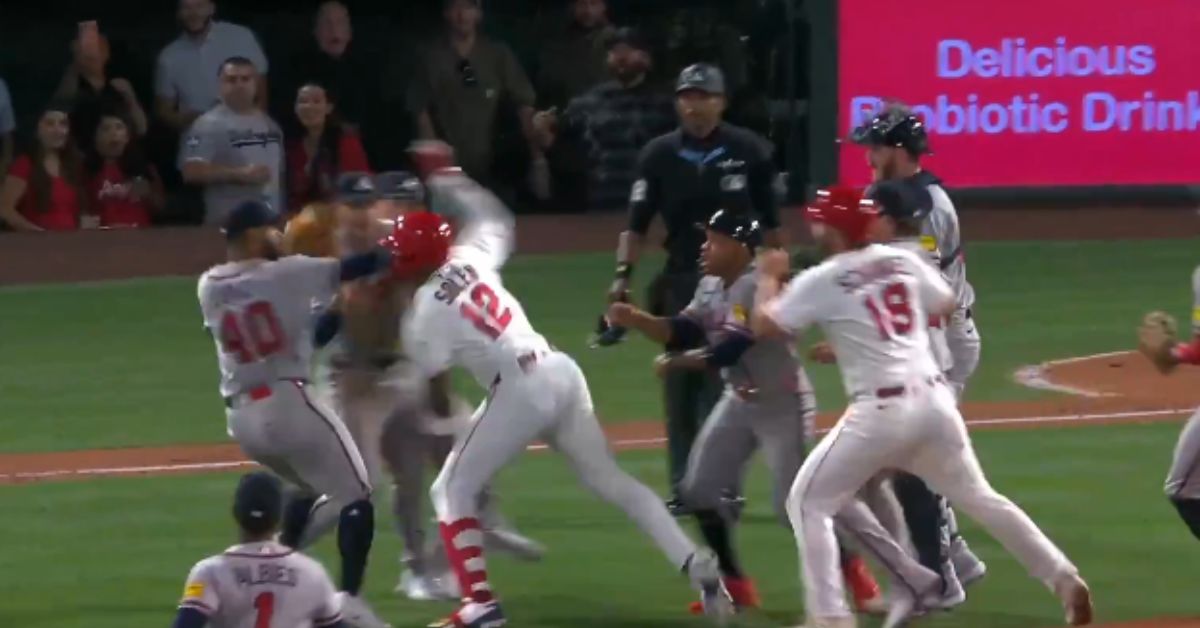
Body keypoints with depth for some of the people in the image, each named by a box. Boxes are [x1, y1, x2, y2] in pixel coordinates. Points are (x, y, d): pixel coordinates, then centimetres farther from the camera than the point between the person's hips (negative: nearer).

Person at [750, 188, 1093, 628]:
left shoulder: (820, 281, -5)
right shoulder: (902, 261, 10)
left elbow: (763, 326, -2)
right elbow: (944, 306, 24)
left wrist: (768, 278, 16)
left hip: (882, 410, -6)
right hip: (934, 398, 6)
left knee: (808, 501, 7)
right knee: (977, 496, 19)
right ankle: (1064, 579, 16)